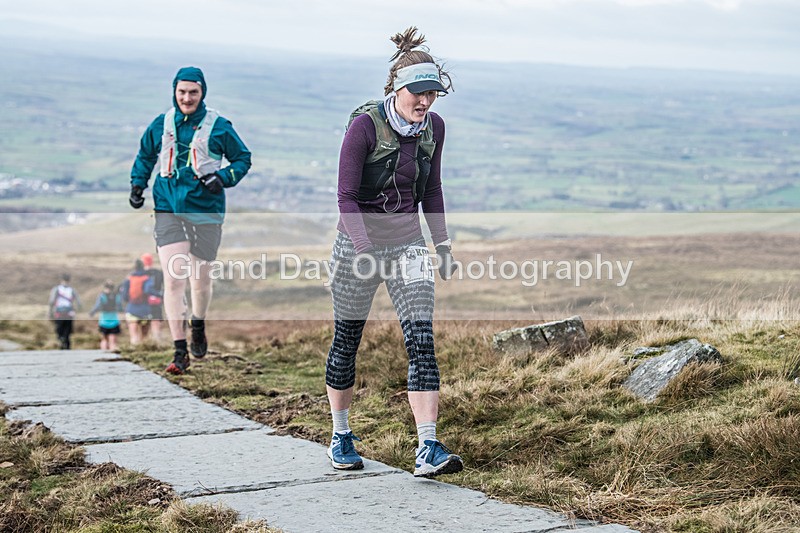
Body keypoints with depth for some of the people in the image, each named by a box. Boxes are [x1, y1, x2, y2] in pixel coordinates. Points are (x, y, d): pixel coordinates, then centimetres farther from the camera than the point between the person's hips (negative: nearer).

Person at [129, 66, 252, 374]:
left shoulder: (219, 127, -1)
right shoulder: (161, 125, 7)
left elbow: (243, 158, 8)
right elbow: (145, 156, 23)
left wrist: (224, 178, -9)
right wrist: (137, 184, 9)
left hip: (206, 212, -1)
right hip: (168, 211, 1)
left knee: (201, 279, 11)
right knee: (173, 280, -11)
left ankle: (198, 328, 43)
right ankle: (180, 353, -10)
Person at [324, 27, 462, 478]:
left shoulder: (434, 127, 0)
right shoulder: (365, 125, -17)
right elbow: (347, 197, -18)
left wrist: (443, 245, 14)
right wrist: (367, 250, -30)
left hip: (408, 243, 4)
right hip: (359, 242, -4)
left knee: (422, 343, -10)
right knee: (347, 343, 10)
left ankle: (428, 451, -12)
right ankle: (341, 437, 29)